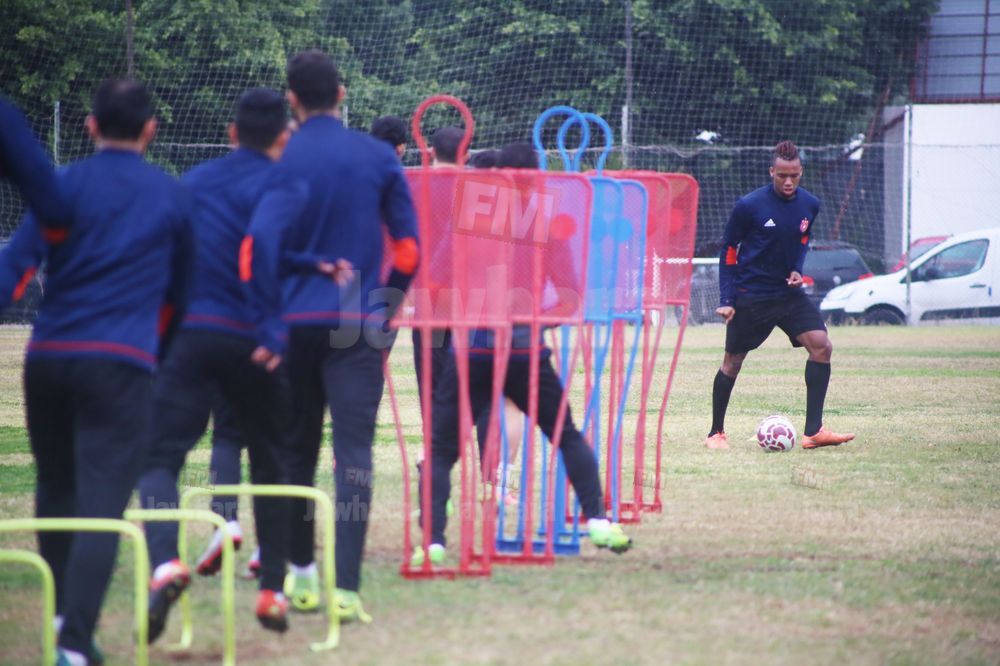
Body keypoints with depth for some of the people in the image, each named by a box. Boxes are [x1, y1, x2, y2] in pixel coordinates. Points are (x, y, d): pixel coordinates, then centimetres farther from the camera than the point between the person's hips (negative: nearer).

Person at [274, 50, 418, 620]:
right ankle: (347, 589, -13)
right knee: (354, 452, -4)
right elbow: (409, 248, 2)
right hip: (358, 323, 0)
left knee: (296, 451, 15)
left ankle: (302, 574, 23)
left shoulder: (275, 165, -2)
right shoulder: (379, 158, 1)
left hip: (294, 322, 1)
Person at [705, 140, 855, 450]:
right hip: (750, 295, -4)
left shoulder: (809, 205, -2)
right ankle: (716, 433, 21)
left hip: (789, 293, 4)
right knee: (733, 362, 3)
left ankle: (813, 431, -10)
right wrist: (726, 299, -10)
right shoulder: (749, 206, -14)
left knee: (822, 346, -12)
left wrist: (797, 269, -1)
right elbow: (729, 249, -5)